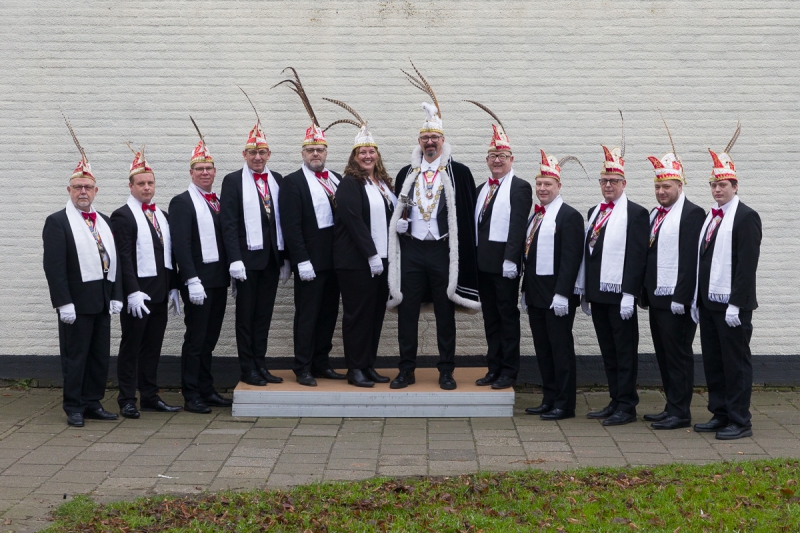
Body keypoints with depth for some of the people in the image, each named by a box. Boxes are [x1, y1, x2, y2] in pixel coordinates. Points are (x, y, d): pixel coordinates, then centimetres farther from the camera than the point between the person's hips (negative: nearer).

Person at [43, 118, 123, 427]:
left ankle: (93, 404, 20)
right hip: (76, 303, -6)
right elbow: (54, 265, -11)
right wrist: (64, 303, -17)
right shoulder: (58, 222, -4)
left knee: (101, 356, 10)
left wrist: (116, 296, 7)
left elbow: (114, 260, 15)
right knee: (75, 355, 0)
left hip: (103, 302, 6)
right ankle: (74, 408, 10)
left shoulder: (104, 222, 16)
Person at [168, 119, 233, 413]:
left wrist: (232, 274, 13)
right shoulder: (181, 203, -6)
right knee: (196, 339, -3)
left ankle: (207, 390, 20)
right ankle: (191, 396, 3)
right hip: (198, 280, -7)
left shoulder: (219, 201, 16)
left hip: (219, 280, 7)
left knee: (210, 338, 13)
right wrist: (192, 280, -21)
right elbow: (181, 245, -14)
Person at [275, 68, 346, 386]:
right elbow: (292, 226, -11)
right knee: (307, 314, -1)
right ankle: (303, 368, 7)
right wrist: (301, 261, -17)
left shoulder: (337, 179, 13)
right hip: (310, 261, -6)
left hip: (335, 259, 6)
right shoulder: (293, 182, -5)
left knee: (329, 313, 11)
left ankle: (322, 364, 21)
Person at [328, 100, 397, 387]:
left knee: (376, 312, 9)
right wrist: (371, 255, -18)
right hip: (356, 262, -7)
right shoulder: (349, 183, -8)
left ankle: (369, 365, 18)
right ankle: (355, 369, 6)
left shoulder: (383, 183, 13)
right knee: (357, 313, -1)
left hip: (381, 259, 7)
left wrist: (386, 254, 3)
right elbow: (353, 221, -16)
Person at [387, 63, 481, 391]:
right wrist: (399, 222, -3)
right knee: (407, 312, 4)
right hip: (410, 250, 3)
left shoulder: (459, 173, 2)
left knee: (445, 314, 4)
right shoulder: (406, 174, 12)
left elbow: (467, 215, -1)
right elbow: (396, 210, 17)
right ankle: (406, 370, 13)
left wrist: (462, 253, -7)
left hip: (443, 250, -2)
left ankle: (446, 372, 13)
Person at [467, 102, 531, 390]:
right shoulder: (482, 188, 18)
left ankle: (509, 371, 6)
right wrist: (474, 258, 9)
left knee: (508, 316, 0)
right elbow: (476, 224, 16)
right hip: (483, 263, 7)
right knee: (490, 318, 11)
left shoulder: (520, 188, -5)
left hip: (504, 262, -7)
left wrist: (510, 260, -21)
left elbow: (518, 226, -14)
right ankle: (494, 369, 17)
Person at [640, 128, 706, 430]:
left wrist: (681, 297, -19)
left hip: (677, 301, -8)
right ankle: (671, 407, 21)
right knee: (664, 355, 12)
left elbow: (691, 259, -15)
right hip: (656, 298, 8)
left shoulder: (692, 214, -8)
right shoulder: (654, 215, 17)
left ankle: (680, 413, 3)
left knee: (678, 355, -3)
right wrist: (645, 293, 13)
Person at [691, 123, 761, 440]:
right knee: (712, 363, 12)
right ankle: (719, 415, 21)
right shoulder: (709, 217, 15)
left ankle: (740, 422, 6)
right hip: (708, 303, 8)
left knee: (736, 363, -1)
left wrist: (735, 305, -19)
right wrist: (697, 300, 14)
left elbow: (747, 265, -15)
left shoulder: (746, 217, -8)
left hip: (732, 306, -8)